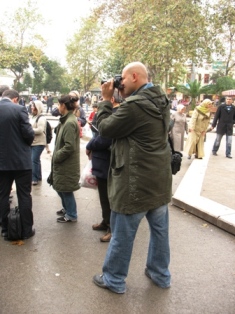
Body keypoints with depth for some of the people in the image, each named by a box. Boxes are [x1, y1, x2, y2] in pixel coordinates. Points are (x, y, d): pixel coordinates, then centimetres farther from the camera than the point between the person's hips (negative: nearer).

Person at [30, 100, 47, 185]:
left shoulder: (41, 118, -12)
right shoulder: (32, 117, 17)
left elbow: (40, 130, -22)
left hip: (38, 143, -9)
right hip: (32, 142, 9)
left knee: (34, 160, -11)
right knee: (36, 160, 14)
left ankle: (34, 178, -5)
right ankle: (38, 177, 24)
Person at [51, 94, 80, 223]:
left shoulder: (70, 123, -22)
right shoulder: (66, 120, 9)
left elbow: (69, 147, -25)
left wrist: (56, 157, -14)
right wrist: (56, 156, 8)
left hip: (67, 164, -9)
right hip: (62, 163, 9)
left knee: (65, 189, 5)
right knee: (59, 187, 21)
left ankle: (71, 215, 22)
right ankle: (67, 208, 40)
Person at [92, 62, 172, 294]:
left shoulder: (134, 105, -22)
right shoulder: (161, 101, 7)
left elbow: (105, 128, -12)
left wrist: (106, 99, -1)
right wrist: (123, 97, 8)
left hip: (136, 181, -9)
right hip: (159, 178, 9)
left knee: (122, 234, 8)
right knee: (159, 229, 18)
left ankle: (114, 279, 25)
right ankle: (160, 274, 36)